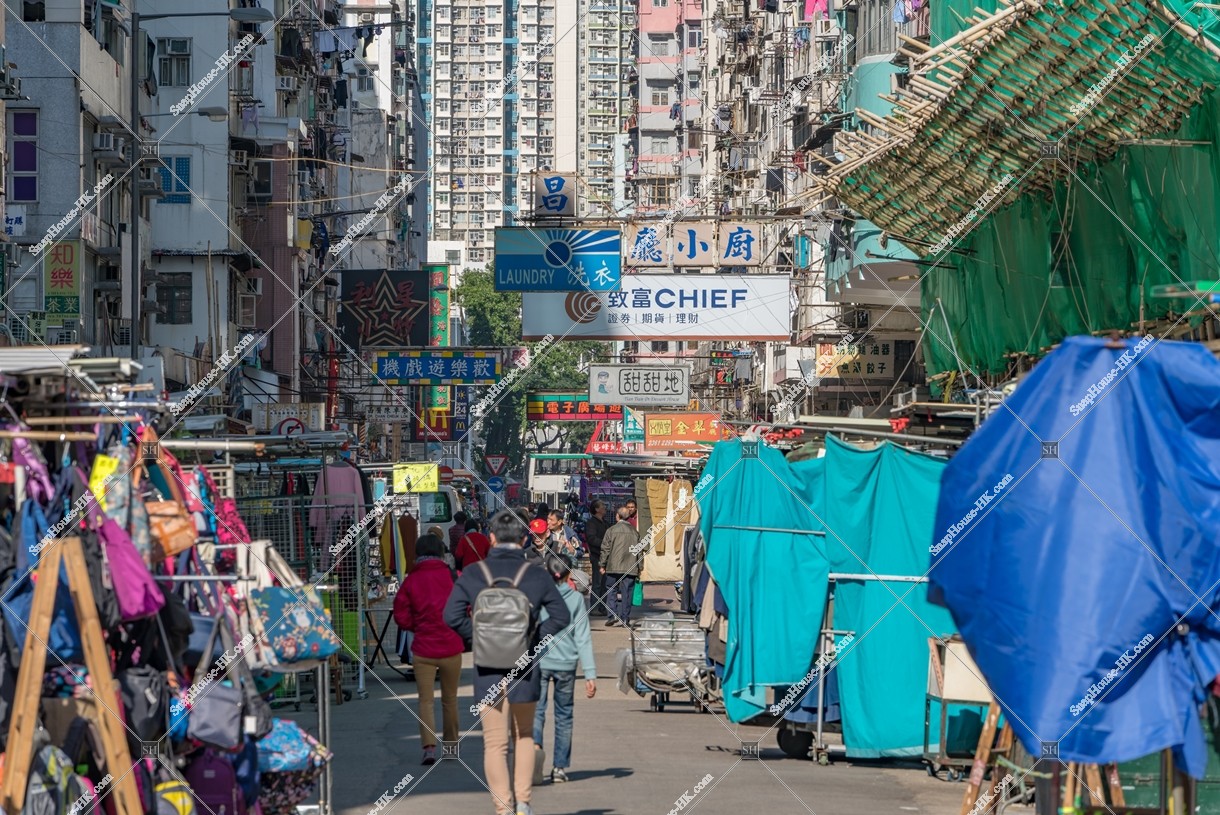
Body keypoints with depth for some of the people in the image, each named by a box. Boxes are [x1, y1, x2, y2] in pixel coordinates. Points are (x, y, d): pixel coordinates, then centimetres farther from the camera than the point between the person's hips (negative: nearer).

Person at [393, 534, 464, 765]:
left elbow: (401, 616, -1)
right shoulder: (451, 578, -4)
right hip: (451, 648, 0)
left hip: (423, 649, 0)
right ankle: (451, 746, 24)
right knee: (449, 700, 15)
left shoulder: (411, 580, -2)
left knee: (426, 701, 2)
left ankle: (429, 747, -13)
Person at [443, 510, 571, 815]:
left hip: (487, 668, 0)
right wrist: (535, 639, 2)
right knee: (524, 736, 19)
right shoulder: (536, 575, -2)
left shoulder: (473, 574, -3)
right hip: (524, 666, 1)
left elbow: (452, 616, -10)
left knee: (495, 743, 5)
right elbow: (561, 616, -5)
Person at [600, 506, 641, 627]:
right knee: (626, 593, 5)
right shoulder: (635, 532, 6)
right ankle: (625, 618, 3)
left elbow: (605, 549, -2)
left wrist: (603, 565, 6)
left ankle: (613, 615, -6)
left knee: (611, 591, 7)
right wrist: (638, 568, 16)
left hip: (613, 567, -2)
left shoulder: (611, 530, -3)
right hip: (630, 569, 2)